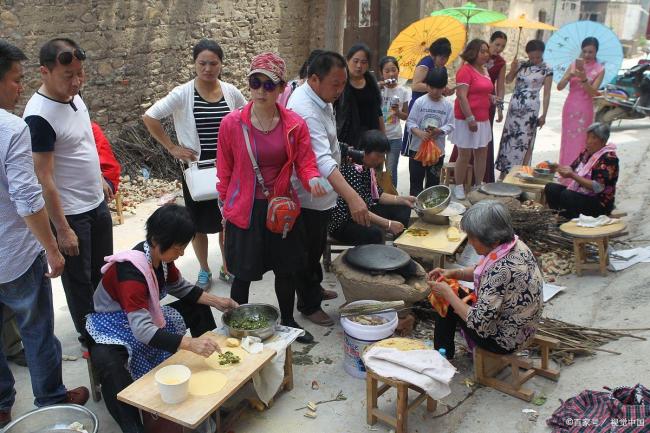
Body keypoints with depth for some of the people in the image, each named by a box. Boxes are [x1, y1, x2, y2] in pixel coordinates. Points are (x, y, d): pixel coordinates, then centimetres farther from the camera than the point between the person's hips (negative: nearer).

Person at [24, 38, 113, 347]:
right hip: (70, 214, -8)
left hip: (97, 203, 8)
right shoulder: (39, 116, -24)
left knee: (102, 270, 22)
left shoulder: (74, 97, 1)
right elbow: (44, 179, -23)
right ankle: (89, 338, 30)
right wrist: (62, 229, -20)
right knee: (78, 279, 11)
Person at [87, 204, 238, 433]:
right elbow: (142, 330, -43)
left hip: (147, 317, 8)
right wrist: (190, 343, -53)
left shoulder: (161, 254, -12)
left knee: (198, 308, 8)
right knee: (108, 364, -39)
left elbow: (180, 288, 8)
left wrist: (216, 301, -5)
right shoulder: (131, 270, -35)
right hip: (114, 327, -8)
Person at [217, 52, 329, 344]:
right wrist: (225, 204, 3)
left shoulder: (295, 125, -4)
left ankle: (288, 322, 41)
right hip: (245, 211, -2)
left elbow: (305, 162, -4)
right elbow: (225, 170, -1)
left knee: (287, 270, 18)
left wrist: (312, 179, -26)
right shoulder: (232, 124, -9)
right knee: (243, 274, 9)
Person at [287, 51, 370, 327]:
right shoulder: (304, 110, -30)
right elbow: (322, 160, -42)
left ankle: (314, 288, 45)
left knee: (317, 247, 25)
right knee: (308, 253, 7)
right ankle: (309, 305, 25)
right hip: (307, 197, -10)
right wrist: (352, 197, -51)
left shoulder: (321, 99, 3)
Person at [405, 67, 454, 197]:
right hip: (417, 147, -1)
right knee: (416, 178, 7)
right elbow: (410, 122, -7)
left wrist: (439, 131, -23)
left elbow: (450, 125, -3)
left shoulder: (448, 105, -3)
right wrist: (419, 133, -24)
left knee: (433, 180, 12)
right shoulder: (419, 102, -5)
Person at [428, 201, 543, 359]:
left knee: (447, 307, 9)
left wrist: (447, 293, -19)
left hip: (506, 340, -8)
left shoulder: (501, 269, -37)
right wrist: (453, 273, -3)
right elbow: (484, 272, 9)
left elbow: (478, 322, -30)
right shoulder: (513, 243, -11)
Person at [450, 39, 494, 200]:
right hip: (467, 119, -8)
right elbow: (461, 96, -19)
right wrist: (470, 118, -22)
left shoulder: (484, 71, 14)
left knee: (482, 153, 12)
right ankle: (459, 188, 11)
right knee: (465, 155, -2)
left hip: (483, 119, 8)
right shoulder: (465, 70, -12)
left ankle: (479, 186, 23)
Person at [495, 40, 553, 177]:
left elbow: (547, 94, -2)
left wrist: (544, 114, -5)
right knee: (508, 137, 6)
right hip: (514, 106, 4)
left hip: (530, 109, -4)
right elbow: (508, 80, 10)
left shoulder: (547, 70, -2)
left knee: (524, 141, -3)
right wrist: (512, 69, -9)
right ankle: (504, 171, 15)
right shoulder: (522, 65, 8)